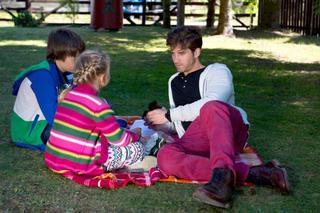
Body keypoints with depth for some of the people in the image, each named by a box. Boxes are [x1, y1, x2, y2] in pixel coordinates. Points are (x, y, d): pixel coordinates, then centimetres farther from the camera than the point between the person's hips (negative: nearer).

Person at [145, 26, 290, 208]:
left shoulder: (217, 71, 9)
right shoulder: (173, 82, 29)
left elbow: (211, 104, -12)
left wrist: (169, 115, -7)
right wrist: (164, 124, 11)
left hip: (230, 130, -4)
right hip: (196, 142, 4)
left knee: (212, 107, -38)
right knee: (165, 157, -31)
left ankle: (222, 175, -60)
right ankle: (253, 173, -38)